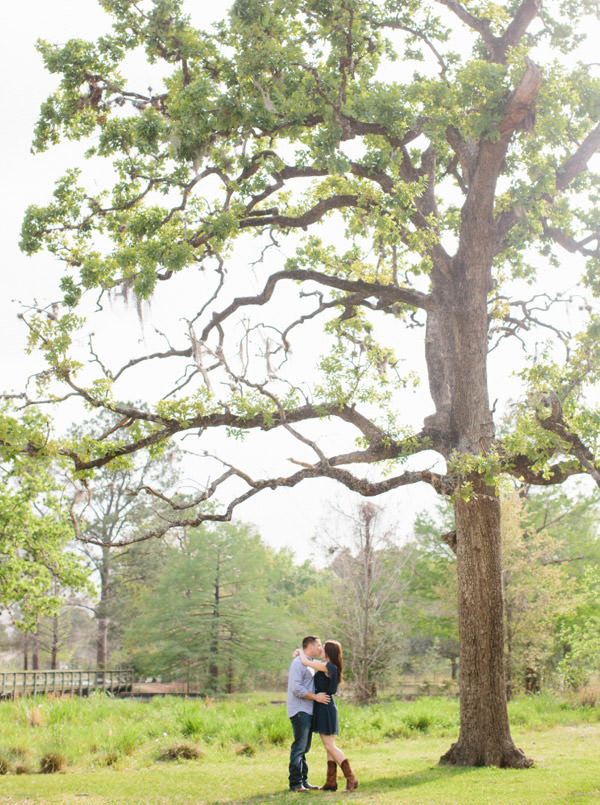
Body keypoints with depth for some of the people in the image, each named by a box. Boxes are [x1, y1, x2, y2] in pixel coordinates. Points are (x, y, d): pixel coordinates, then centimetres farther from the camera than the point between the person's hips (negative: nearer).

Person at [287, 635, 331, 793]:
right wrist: (316, 697, -18)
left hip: (308, 712, 10)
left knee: (304, 748, 11)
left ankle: (303, 781, 15)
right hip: (299, 711, -10)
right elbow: (296, 688, -19)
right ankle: (295, 783, -6)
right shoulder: (298, 663, -10)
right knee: (299, 747, -9)